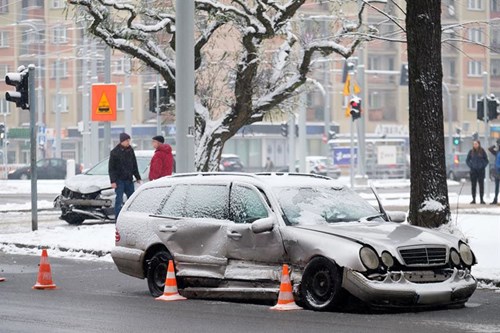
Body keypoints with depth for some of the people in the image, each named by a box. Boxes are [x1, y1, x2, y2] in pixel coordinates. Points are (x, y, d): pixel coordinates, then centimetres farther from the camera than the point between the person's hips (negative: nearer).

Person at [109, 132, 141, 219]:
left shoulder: (130, 150, 8)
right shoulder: (115, 152, -7)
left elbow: (134, 165, 17)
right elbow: (111, 168, -7)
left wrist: (138, 178, 14)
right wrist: (113, 181, -14)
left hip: (129, 179, 5)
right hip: (119, 180, -5)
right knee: (119, 200, -7)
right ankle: (118, 219, -5)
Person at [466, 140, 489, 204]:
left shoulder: (482, 151, 0)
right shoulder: (471, 152, 3)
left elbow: (486, 160, 7)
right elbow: (467, 160, 11)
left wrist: (484, 166, -4)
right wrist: (470, 166, 0)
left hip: (481, 170, -1)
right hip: (473, 171, 1)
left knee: (481, 185, 1)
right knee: (473, 185, 2)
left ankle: (481, 199, 6)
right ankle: (473, 199, 7)